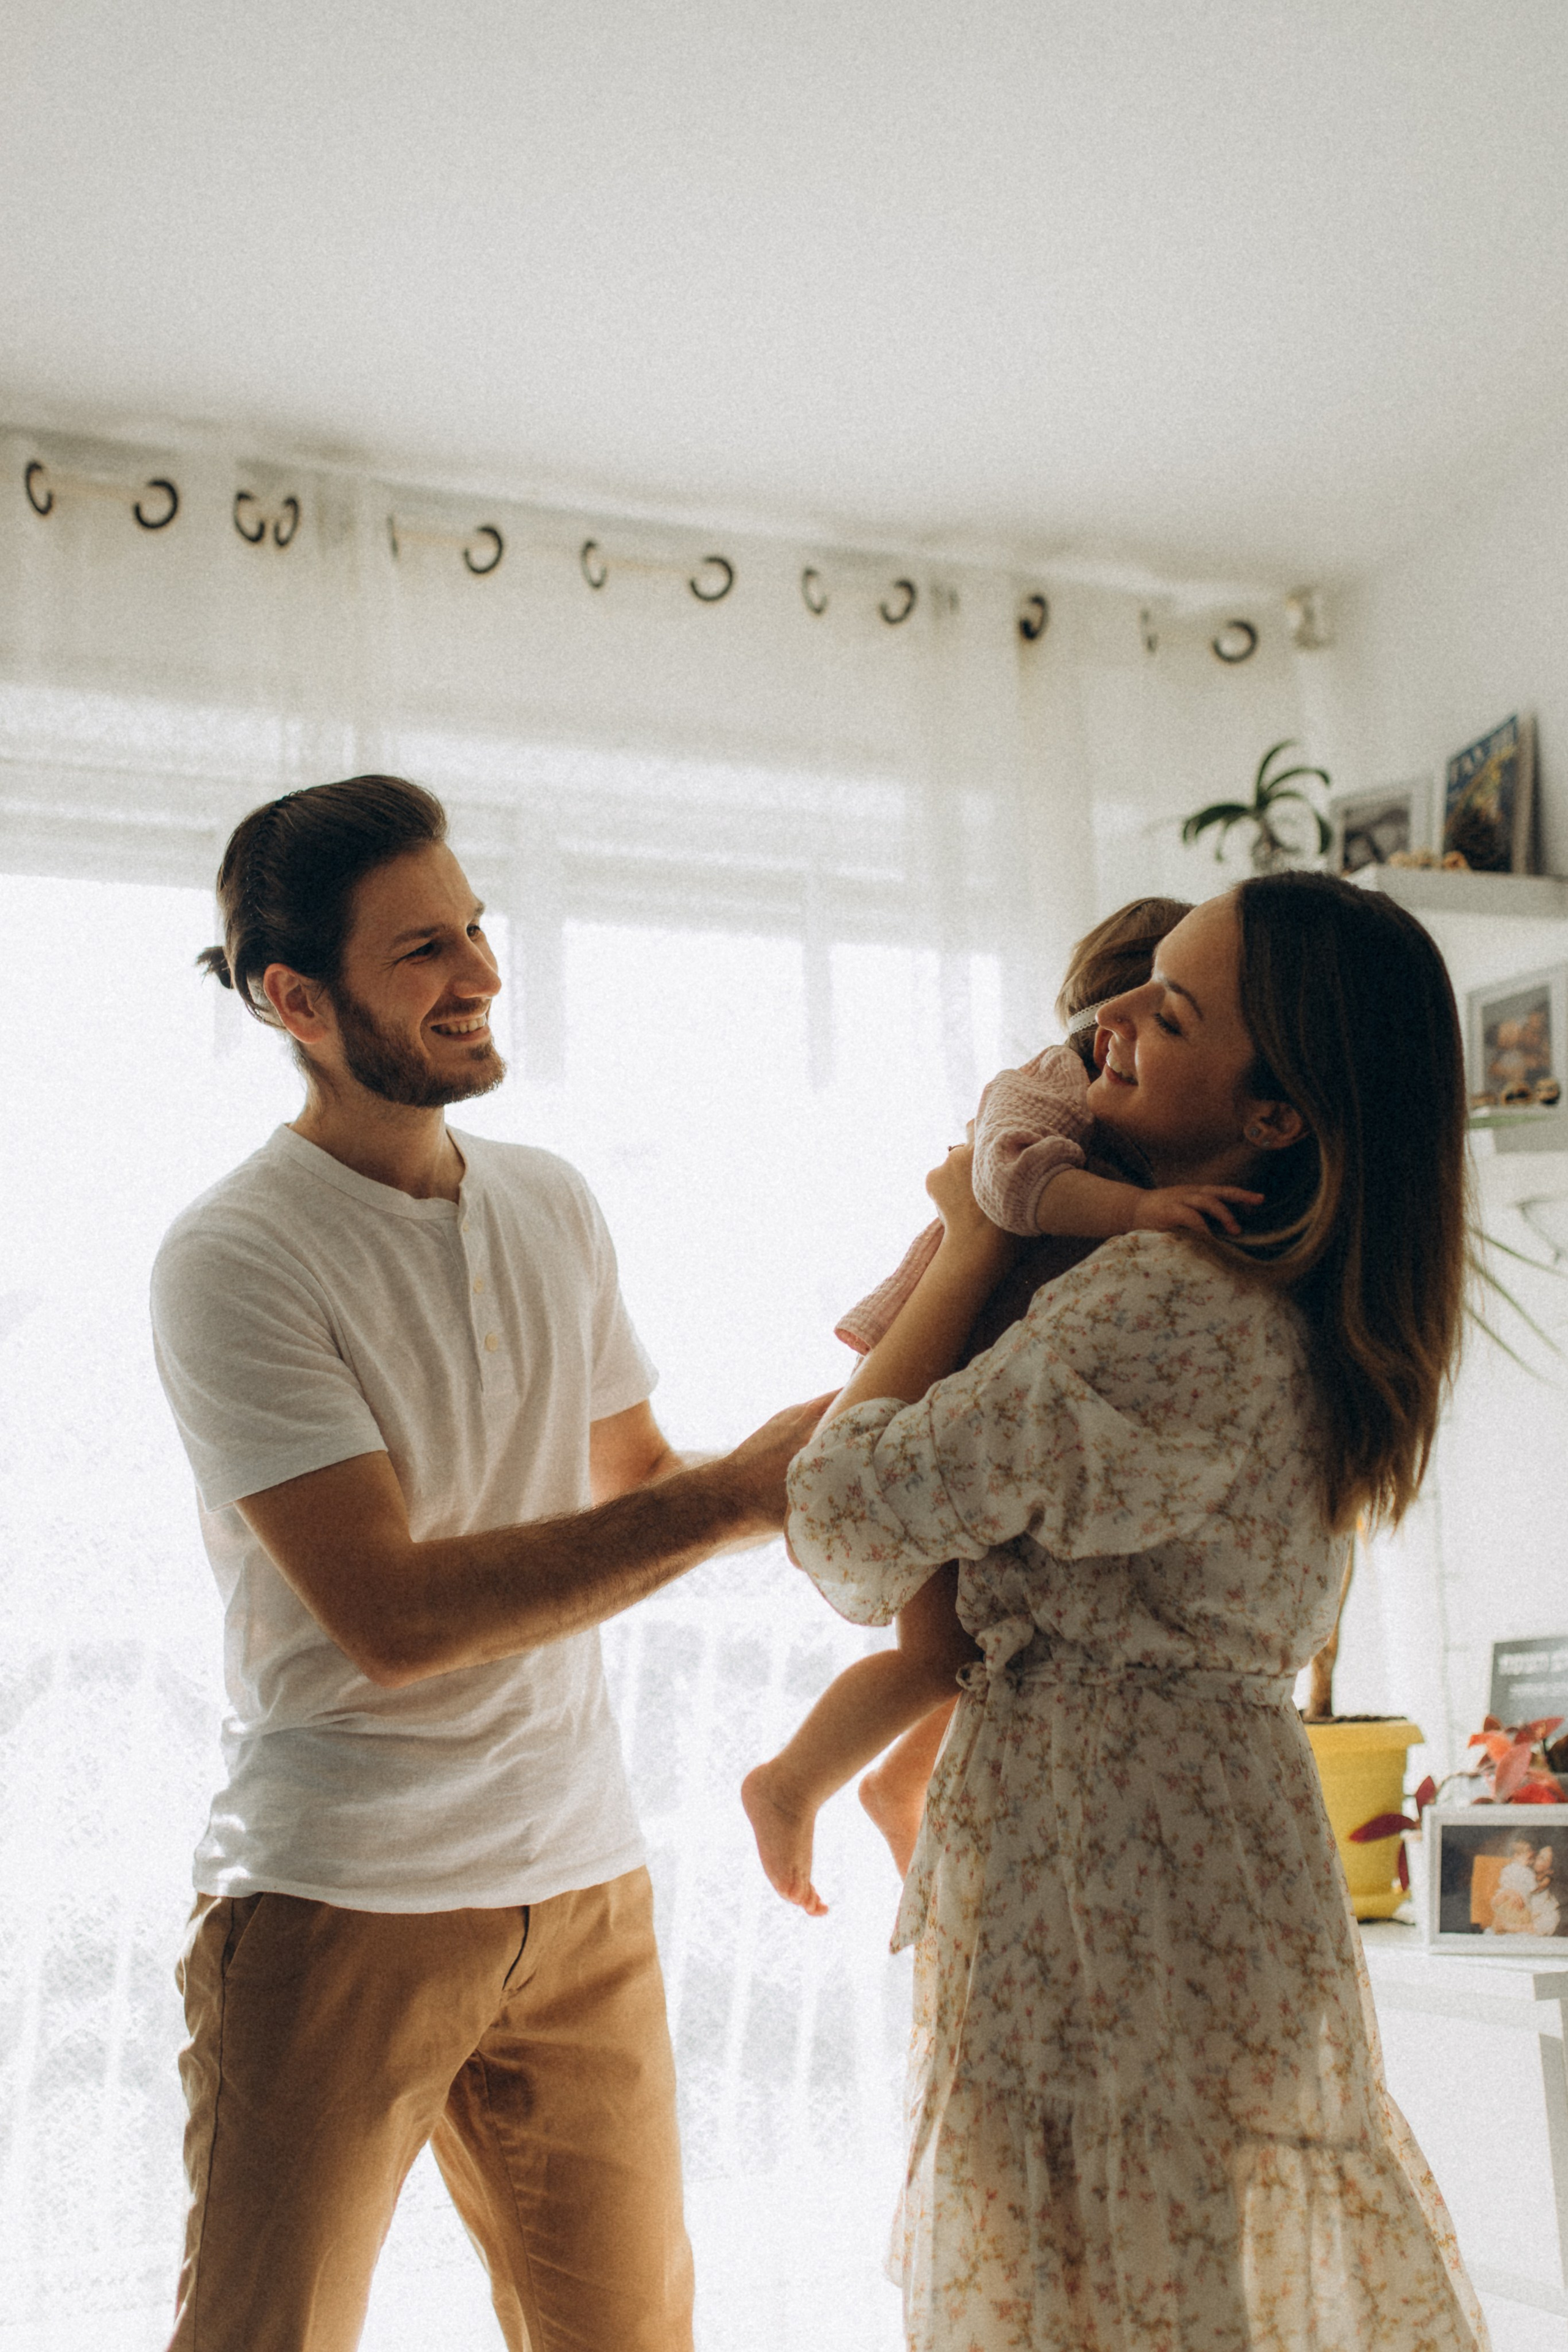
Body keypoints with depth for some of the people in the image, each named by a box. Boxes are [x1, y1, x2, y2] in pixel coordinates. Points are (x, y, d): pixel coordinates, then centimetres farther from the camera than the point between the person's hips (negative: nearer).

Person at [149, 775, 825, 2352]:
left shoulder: (555, 1208, 8)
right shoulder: (232, 1258, -13)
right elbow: (390, 1613, -20)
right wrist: (732, 1498, -19)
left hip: (584, 1883, 6)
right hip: (338, 1906, -6)